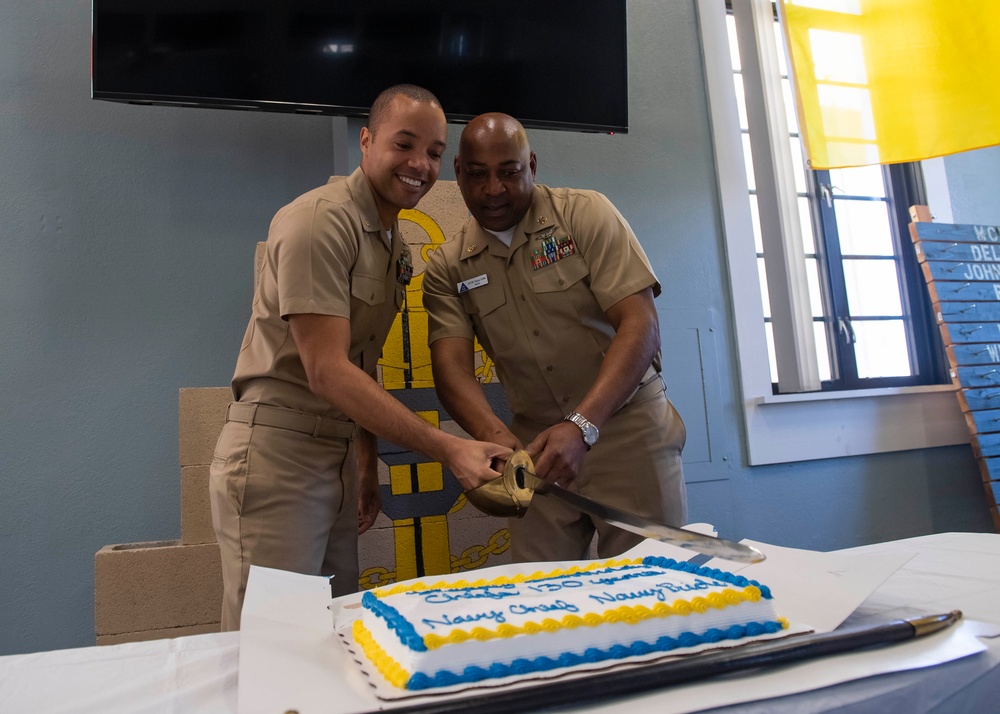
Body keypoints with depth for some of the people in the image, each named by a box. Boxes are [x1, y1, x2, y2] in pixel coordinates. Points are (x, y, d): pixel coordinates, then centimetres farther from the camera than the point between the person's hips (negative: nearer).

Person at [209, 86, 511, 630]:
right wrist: (446, 449, -25)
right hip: (276, 456, -8)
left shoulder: (395, 243, 13)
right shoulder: (319, 220, -15)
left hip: (338, 458, 8)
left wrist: (367, 464, 15)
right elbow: (326, 371, -22)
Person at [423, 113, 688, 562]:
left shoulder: (586, 214, -7)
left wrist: (582, 427, -27)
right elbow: (451, 364, -9)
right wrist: (495, 436, -30)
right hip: (538, 446, 3)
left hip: (628, 430, -2)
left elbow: (640, 325, -16)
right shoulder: (447, 268, 2)